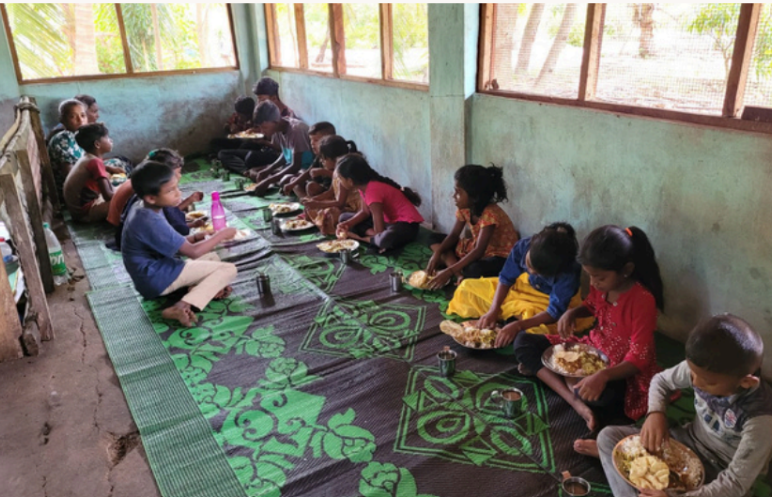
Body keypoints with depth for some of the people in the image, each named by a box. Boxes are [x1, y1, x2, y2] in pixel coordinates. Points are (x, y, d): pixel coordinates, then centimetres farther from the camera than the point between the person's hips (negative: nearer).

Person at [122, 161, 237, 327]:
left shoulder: (141, 212, 5)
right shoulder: (151, 222, -26)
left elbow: (170, 244, 16)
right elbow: (192, 252, -23)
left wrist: (195, 237, 1)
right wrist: (221, 234, -10)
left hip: (152, 275, 10)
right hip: (158, 279, -10)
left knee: (212, 257, 23)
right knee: (228, 269, -11)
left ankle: (202, 287, -6)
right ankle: (182, 307, -25)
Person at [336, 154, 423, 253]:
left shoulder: (373, 191, -29)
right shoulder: (364, 185, -3)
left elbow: (379, 231, -27)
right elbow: (365, 211, 8)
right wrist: (347, 224, -7)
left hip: (406, 223, -10)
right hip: (388, 220, 10)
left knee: (385, 239, -46)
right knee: (344, 217, 8)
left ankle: (362, 238, -15)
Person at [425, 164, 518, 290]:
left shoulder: (490, 214, -29)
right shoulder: (464, 208, -6)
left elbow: (479, 251, -34)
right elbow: (454, 235, 4)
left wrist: (449, 271, -38)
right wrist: (437, 253, -16)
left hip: (500, 258, -9)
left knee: (475, 270, -43)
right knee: (435, 240, -2)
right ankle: (460, 275, -19)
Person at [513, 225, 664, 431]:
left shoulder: (642, 300, -26)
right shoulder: (601, 285, -7)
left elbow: (638, 360, -25)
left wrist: (603, 375, -43)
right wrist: (571, 313, -6)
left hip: (621, 371, -7)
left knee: (603, 394, -43)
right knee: (523, 343, -6)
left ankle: (541, 369, -11)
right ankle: (576, 403, -22)